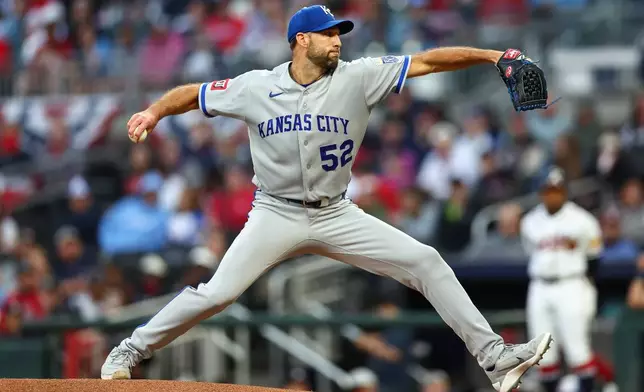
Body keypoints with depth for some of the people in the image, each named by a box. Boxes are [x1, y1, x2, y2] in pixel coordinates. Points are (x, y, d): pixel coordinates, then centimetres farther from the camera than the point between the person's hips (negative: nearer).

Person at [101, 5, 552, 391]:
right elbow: (193, 94, 5)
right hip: (277, 215, -2)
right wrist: (155, 111, -14)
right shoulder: (255, 88, -5)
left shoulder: (358, 78, -5)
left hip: (337, 216, 2)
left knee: (425, 261, -8)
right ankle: (131, 351, 5)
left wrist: (491, 55, -17)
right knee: (216, 294, -14)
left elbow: (426, 62, -10)